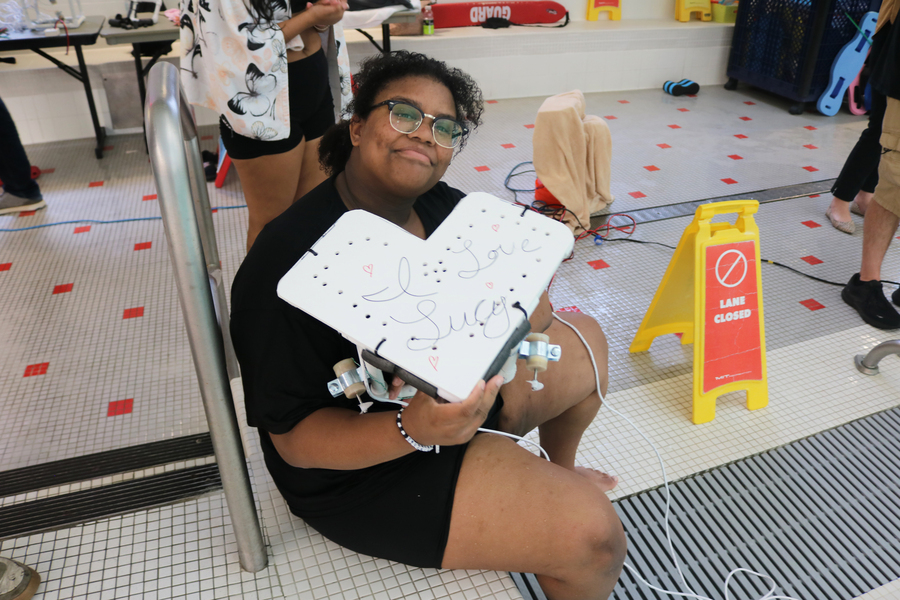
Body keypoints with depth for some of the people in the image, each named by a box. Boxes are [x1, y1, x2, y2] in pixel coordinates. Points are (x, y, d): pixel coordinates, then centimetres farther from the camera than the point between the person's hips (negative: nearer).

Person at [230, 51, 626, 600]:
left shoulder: (445, 208, -6)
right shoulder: (290, 263, -28)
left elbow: (530, 307, -4)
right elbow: (294, 439, -24)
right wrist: (413, 430, -40)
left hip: (456, 392, 8)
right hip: (365, 467, -8)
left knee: (586, 340, 18)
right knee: (593, 534, -15)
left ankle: (561, 469, 45)